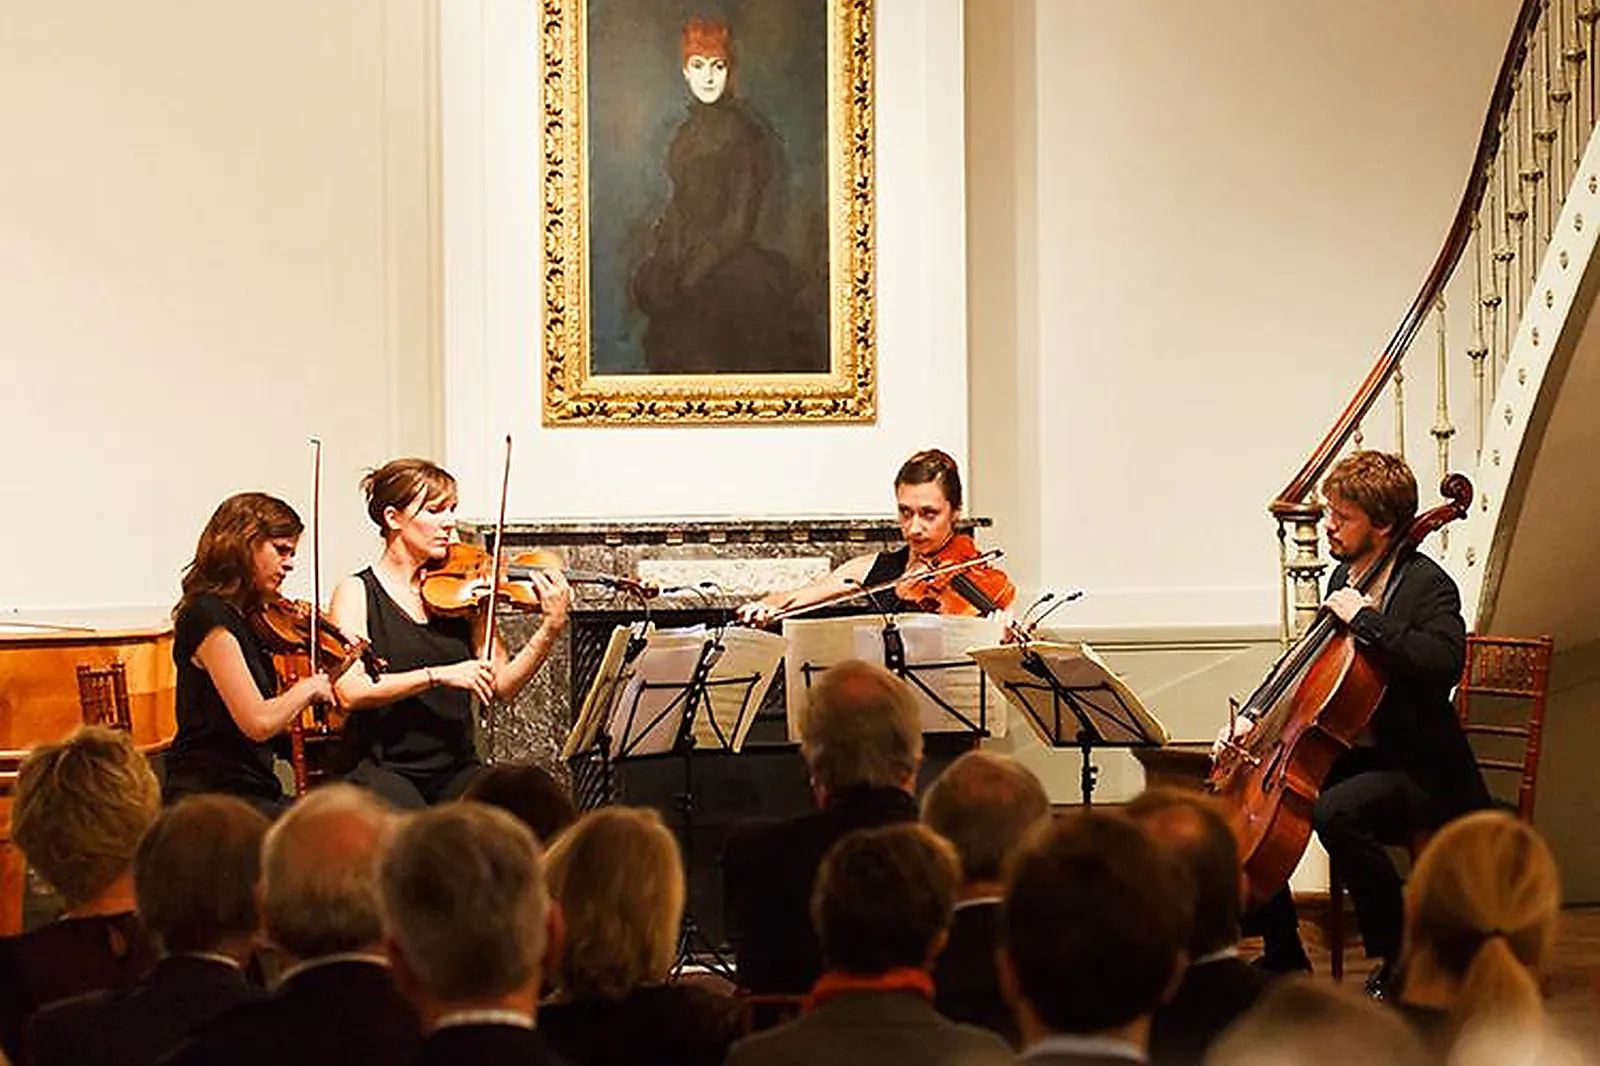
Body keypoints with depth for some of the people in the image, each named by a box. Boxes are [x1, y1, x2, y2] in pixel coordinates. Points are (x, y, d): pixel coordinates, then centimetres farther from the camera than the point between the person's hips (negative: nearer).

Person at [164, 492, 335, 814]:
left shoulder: (243, 616, 15)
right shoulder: (209, 615, -14)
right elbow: (259, 722, -22)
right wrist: (309, 688, -6)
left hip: (250, 792, 9)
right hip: (208, 798, -9)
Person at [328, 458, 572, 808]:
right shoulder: (357, 593, 0)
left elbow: (502, 687, 4)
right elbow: (351, 691, -14)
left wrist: (551, 628, -9)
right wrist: (439, 675, -20)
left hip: (455, 770, 4)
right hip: (381, 768, -4)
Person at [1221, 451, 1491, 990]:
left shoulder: (1427, 585, -14)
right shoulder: (1344, 578, 12)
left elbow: (1443, 663, -34)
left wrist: (1364, 619, -27)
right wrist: (1256, 716, 9)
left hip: (1417, 770, -9)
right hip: (1351, 753, 9)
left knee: (1336, 811, -35)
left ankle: (1399, 959, -17)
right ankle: (1284, 955, 12)